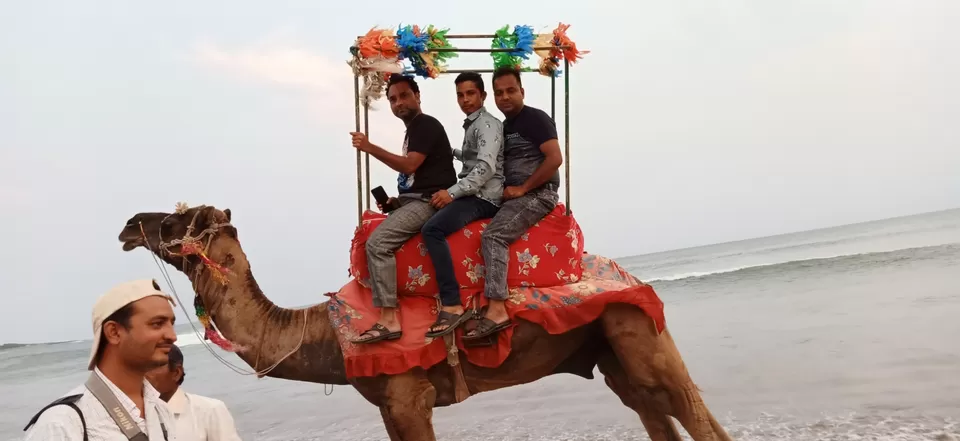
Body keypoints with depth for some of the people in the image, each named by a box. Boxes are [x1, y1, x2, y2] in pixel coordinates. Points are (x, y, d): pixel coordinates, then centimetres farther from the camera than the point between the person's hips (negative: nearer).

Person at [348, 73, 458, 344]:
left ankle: (389, 321, -26)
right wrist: (398, 199, 10)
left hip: (428, 201, -11)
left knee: (377, 243, -24)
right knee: (371, 237, 14)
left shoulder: (426, 124, -8)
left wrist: (369, 148, -19)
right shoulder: (414, 129, 23)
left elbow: (410, 166, -20)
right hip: (415, 200, 11)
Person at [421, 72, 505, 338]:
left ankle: (452, 305, -33)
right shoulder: (473, 125, 20)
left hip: (483, 198, -11)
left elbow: (486, 167, -24)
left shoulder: (487, 124, -9)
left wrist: (452, 192, -26)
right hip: (472, 195, 11)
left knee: (432, 229, -28)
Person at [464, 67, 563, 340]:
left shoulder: (536, 119, -7)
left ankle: (496, 310, -34)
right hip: (515, 195, 10)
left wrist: (522, 188, -17)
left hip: (538, 194, -10)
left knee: (493, 236, -27)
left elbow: (555, 159, -18)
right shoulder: (504, 126, 19)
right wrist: (504, 190, 4)